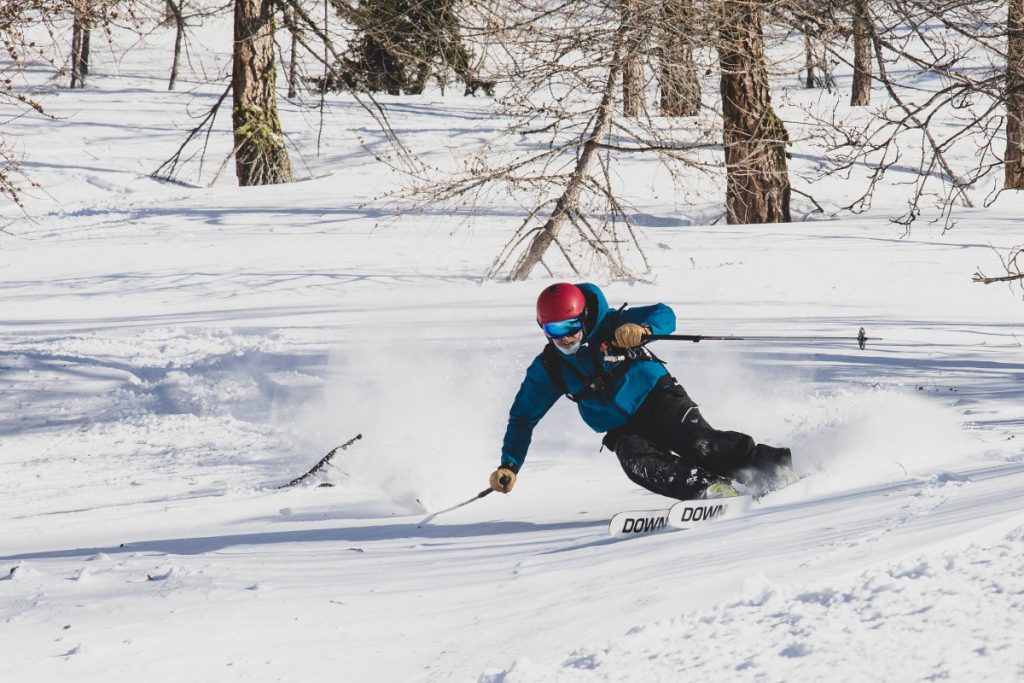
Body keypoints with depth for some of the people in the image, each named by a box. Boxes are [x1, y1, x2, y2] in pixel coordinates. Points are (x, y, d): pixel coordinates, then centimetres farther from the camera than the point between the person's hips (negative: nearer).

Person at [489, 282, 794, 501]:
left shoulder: (611, 326, -10)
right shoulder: (548, 369, 0)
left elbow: (664, 314, -14)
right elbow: (523, 417, 8)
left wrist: (643, 330, -37)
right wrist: (509, 467, -2)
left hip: (658, 397, -3)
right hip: (624, 430, 3)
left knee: (697, 445, -29)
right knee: (639, 463, -31)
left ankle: (776, 463, -23)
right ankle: (710, 488, -44)